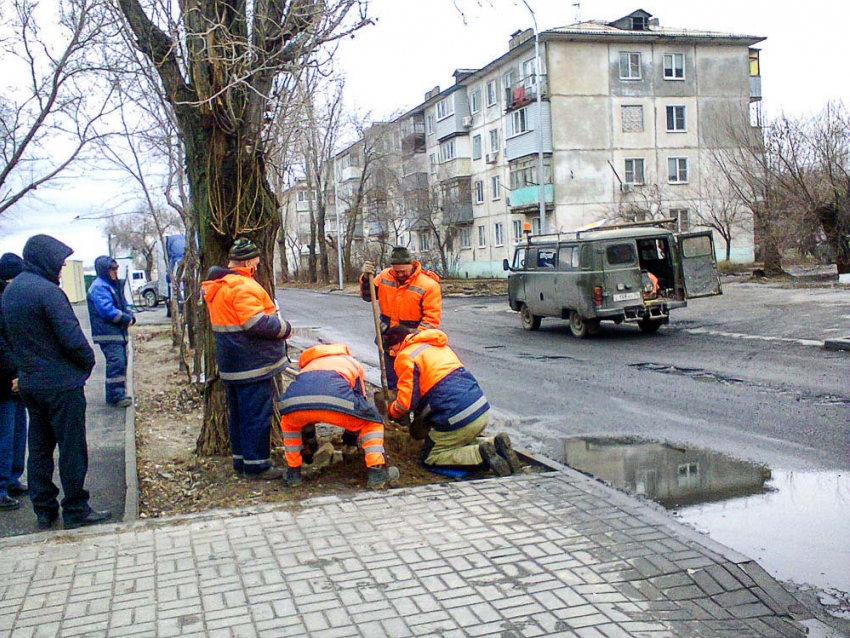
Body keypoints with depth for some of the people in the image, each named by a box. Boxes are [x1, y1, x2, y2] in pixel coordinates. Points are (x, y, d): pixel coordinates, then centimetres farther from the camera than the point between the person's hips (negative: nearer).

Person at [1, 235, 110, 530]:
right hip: (61, 384, -8)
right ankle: (76, 510, 8)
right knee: (71, 449, 1)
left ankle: (44, 509, 22)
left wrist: (28, 364, 16)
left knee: (39, 447, 14)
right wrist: (88, 361, -4)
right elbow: (72, 337, -20)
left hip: (29, 381, 9)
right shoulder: (47, 291, -18)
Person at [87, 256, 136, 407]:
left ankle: (116, 394, 20)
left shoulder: (114, 285, 19)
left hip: (119, 332, 10)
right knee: (116, 362, -14)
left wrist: (130, 317, 0)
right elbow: (107, 310, -22)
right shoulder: (99, 287, -12)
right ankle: (116, 396, -11)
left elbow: (124, 304, 21)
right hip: (108, 333, -10)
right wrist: (126, 319, -13)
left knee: (121, 362, 12)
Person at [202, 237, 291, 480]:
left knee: (239, 413, 17)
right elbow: (257, 322, -26)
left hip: (232, 366, 10)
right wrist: (284, 328, -9)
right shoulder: (243, 286, -19)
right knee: (257, 414, -2)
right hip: (253, 364, -10)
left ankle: (240, 460, 27)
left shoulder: (217, 286, 14)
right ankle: (256, 464, 3)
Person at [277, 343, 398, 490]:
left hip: (294, 400, 3)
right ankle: (376, 473, 10)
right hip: (336, 396, -3)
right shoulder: (353, 362, 41)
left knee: (289, 423, 39)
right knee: (373, 422, 23)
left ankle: (293, 473, 33)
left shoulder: (308, 365, 47)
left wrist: (310, 447, 65)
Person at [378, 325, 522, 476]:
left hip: (457, 419, -9)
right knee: (460, 442, 33)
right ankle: (495, 444, 6)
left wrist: (389, 410, 13)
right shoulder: (439, 346, 21)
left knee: (429, 457, 10)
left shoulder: (406, 357, -4)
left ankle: (480, 454, -10)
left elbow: (406, 402, -8)